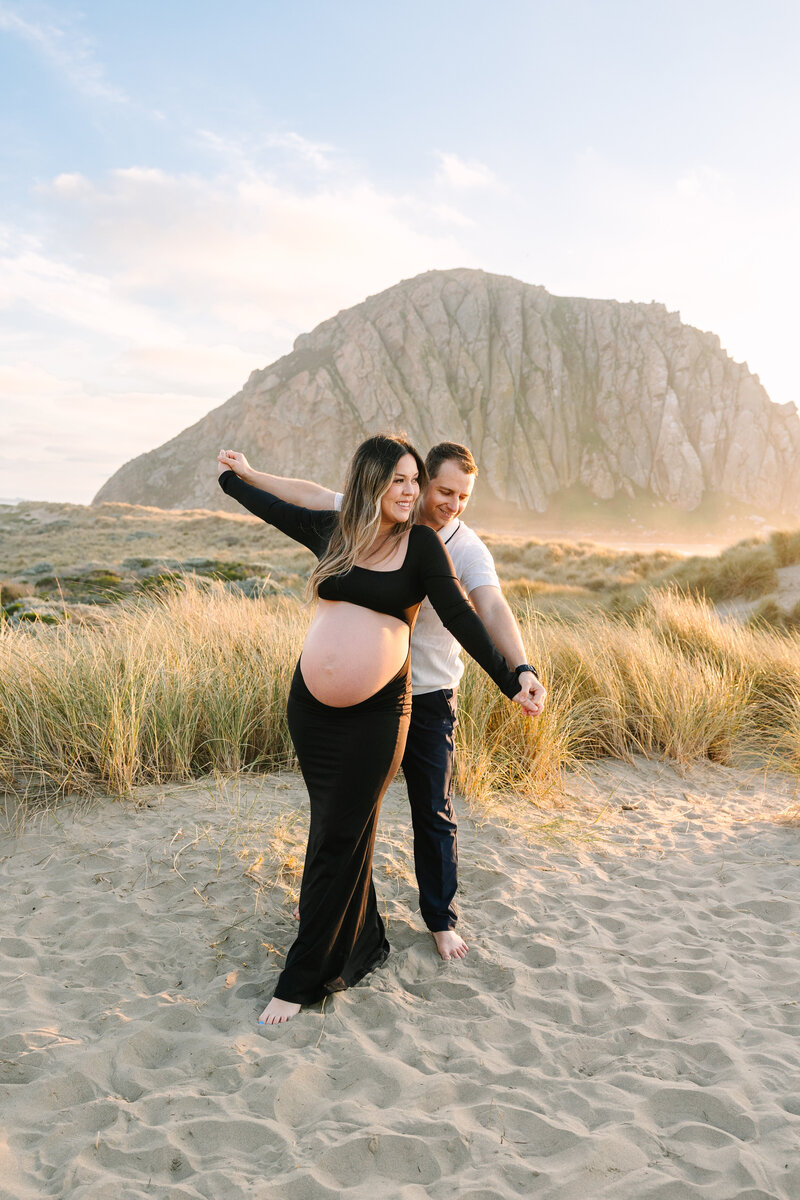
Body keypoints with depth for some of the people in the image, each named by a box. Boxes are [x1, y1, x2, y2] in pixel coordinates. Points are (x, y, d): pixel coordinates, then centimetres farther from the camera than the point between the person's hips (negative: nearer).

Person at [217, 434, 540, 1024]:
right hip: (311, 706, 4)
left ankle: (302, 980, 13)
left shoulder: (421, 544, -4)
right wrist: (231, 476, 38)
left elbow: (461, 617, -8)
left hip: (377, 712, -4)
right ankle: (365, 943, 34)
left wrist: (511, 682, -14)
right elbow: (272, 507, 23)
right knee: (331, 828, 13)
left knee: (341, 840, 0)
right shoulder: (331, 530, 5)